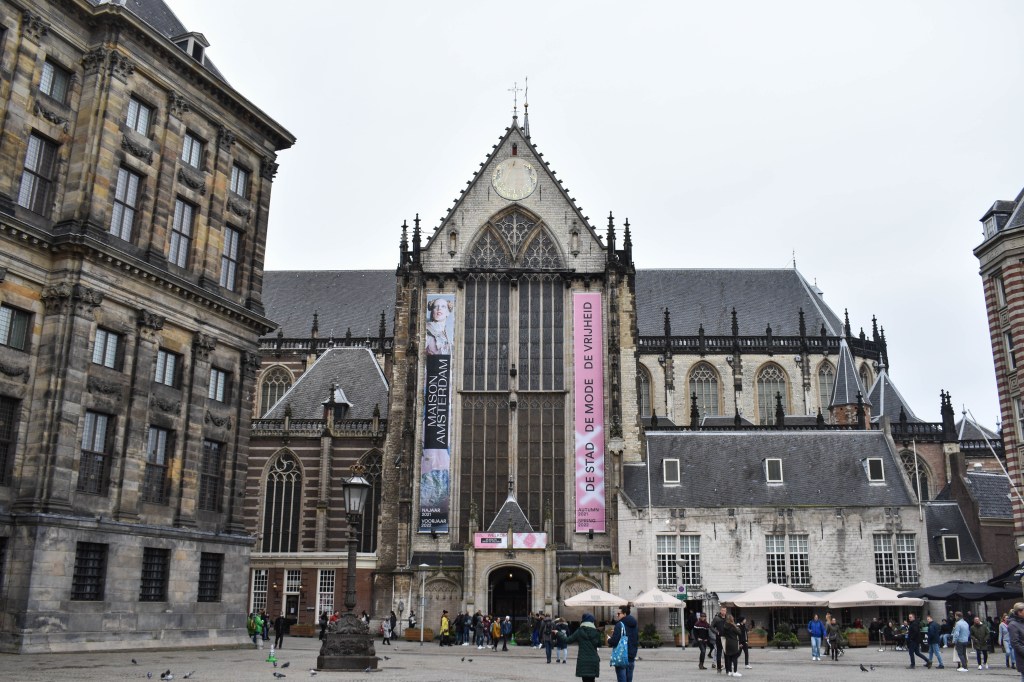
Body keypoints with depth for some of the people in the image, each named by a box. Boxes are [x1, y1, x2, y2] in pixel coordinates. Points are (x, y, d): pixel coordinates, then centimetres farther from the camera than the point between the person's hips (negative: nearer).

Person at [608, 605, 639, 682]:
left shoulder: (620, 625, -12)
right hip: (631, 658, 7)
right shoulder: (634, 625, 12)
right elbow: (637, 641, 19)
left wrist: (609, 640, 1)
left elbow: (614, 641, -18)